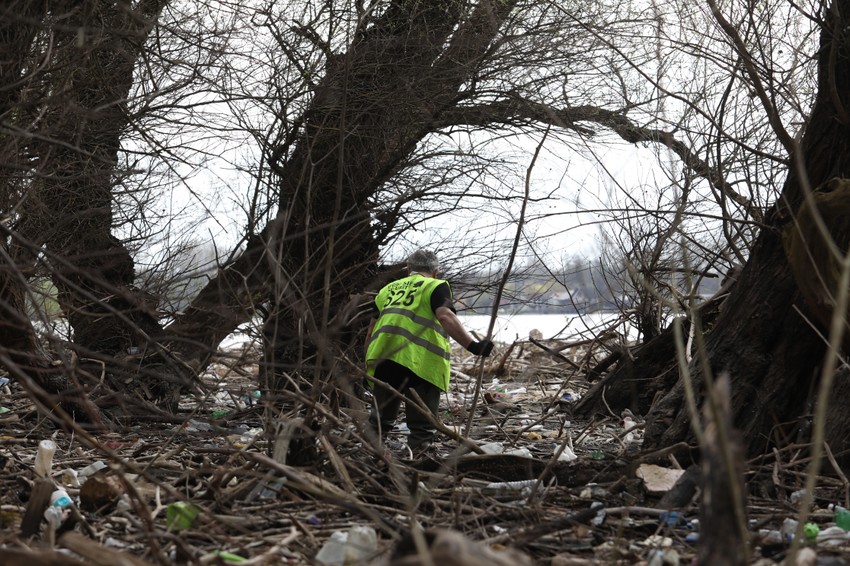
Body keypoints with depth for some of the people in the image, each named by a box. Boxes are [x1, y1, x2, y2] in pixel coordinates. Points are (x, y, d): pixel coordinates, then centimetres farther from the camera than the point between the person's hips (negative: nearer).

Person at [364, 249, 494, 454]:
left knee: (380, 420, 21)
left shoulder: (388, 289, 26)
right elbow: (445, 317, -12)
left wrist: (367, 365, 40)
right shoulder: (436, 286, 8)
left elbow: (371, 333, 29)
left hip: (382, 360, 5)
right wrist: (472, 345, -19)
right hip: (420, 362, -5)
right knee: (421, 428, 3)